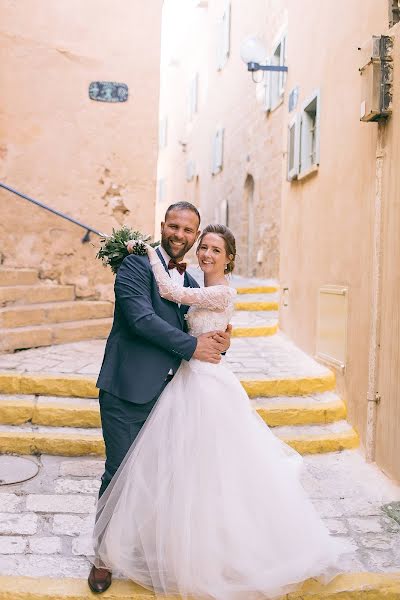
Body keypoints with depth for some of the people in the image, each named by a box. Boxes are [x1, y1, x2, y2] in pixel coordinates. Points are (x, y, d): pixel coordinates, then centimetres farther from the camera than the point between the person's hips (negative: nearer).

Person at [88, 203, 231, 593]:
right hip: (128, 390, -6)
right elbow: (141, 318, -19)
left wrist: (218, 341, -4)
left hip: (166, 393, 6)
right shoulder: (136, 266, -7)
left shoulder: (191, 283, 14)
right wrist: (193, 346, -17)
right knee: (120, 472, 2)